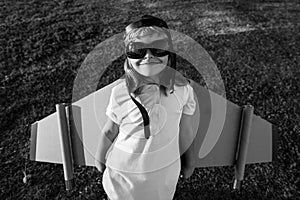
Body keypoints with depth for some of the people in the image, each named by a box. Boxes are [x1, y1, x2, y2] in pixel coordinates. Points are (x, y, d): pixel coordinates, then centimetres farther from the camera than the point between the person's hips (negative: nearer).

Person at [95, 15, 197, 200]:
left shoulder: (182, 89, -18)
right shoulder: (120, 93, -23)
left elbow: (185, 131, -4)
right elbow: (110, 132, -7)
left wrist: (189, 161, 9)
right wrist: (100, 158, 8)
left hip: (166, 169, 1)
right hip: (124, 171, -1)